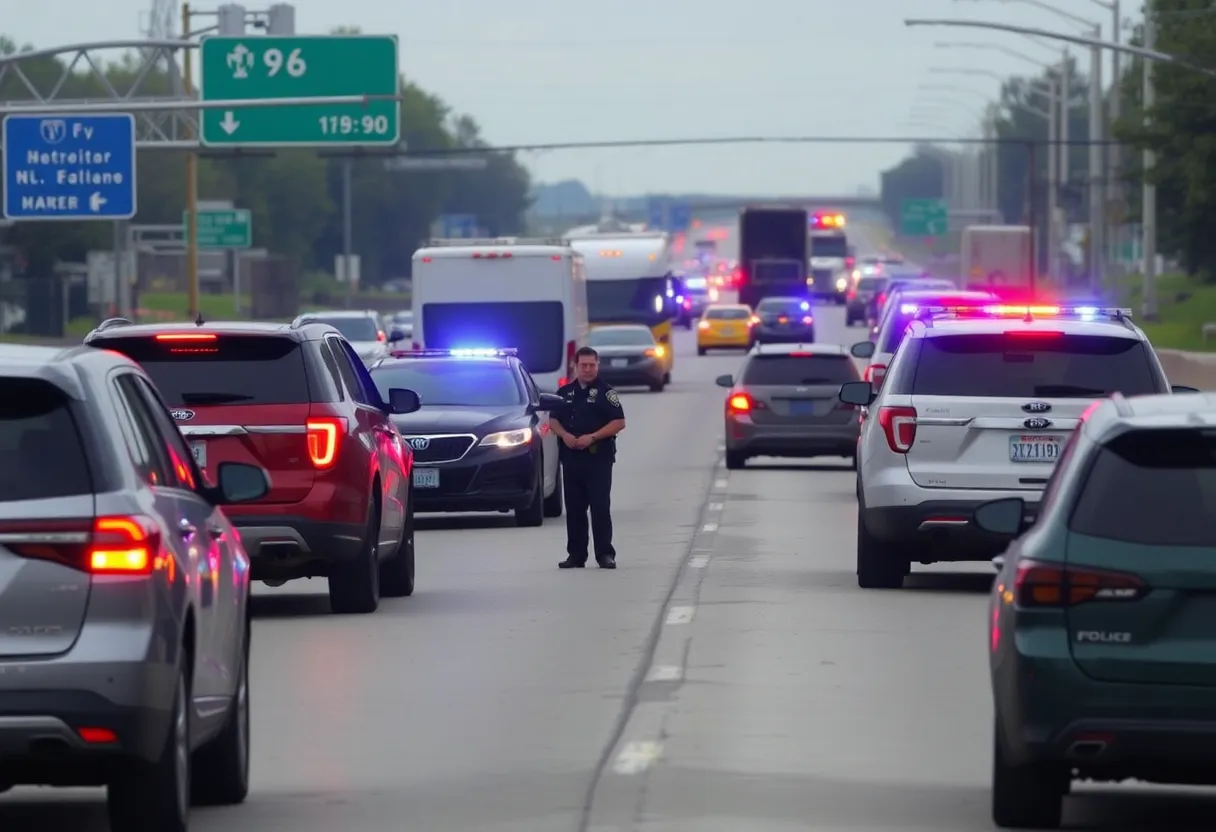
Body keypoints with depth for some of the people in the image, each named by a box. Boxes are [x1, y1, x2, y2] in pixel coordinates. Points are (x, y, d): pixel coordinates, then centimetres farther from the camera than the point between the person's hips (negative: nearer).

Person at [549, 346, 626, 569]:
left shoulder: (605, 392, 0)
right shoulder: (564, 393, 13)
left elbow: (619, 422, -6)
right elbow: (553, 420, 16)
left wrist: (592, 437, -15)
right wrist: (564, 435, -6)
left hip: (598, 457, -5)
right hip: (571, 457, 5)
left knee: (600, 507, -7)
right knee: (574, 508, 7)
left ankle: (605, 554, -6)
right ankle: (576, 555, 12)